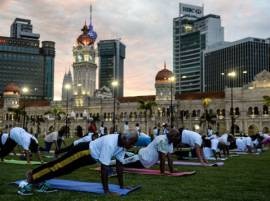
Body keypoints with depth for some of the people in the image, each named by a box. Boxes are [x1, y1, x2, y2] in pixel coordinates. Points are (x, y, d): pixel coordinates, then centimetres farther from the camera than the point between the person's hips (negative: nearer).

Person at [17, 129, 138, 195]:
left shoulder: (122, 145, -6)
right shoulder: (110, 144, -35)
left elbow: (119, 165, 3)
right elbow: (104, 168, -33)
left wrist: (122, 186, 5)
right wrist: (106, 190, -27)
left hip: (90, 156, 9)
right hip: (83, 152, -9)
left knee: (61, 168, 18)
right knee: (58, 166, 0)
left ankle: (37, 178, 33)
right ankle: (31, 177, 14)